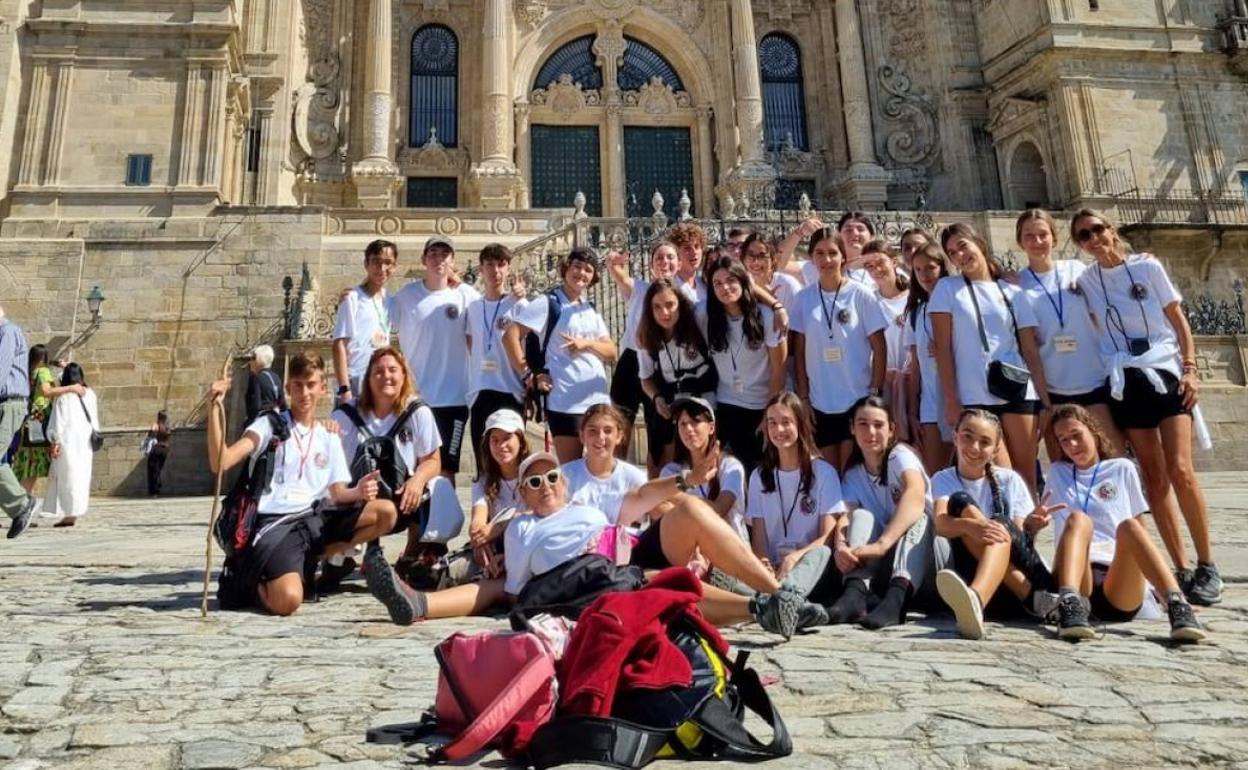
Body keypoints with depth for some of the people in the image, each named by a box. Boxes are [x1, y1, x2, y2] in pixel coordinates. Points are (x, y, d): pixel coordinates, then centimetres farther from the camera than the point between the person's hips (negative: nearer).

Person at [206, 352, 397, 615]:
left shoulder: (329, 438, 17)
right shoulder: (270, 424, 3)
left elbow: (337, 493, 10)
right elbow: (220, 463, -10)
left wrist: (358, 492, -14)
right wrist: (215, 408, -19)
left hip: (316, 518, 5)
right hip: (276, 524, -5)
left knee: (386, 512, -14)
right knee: (287, 601, -30)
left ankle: (317, 560, 1)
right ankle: (255, 580, 8)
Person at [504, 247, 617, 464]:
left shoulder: (591, 310, 16)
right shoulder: (548, 304, -3)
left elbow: (611, 352, 12)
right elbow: (510, 335, -11)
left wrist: (587, 344, -7)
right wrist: (528, 375, -12)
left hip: (598, 400, 6)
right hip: (565, 402, -6)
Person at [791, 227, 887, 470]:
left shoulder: (861, 295, -4)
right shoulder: (804, 298, 2)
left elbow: (879, 347, -2)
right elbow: (800, 350, 5)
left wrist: (875, 391, -6)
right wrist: (803, 395, 2)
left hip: (858, 399, -2)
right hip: (820, 401, 2)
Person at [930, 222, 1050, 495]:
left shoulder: (1012, 292, 13)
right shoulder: (946, 289, 6)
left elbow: (1031, 350, 11)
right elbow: (943, 348, 0)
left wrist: (1046, 399, 5)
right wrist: (951, 401, -6)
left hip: (1018, 391, 3)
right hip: (974, 397, -3)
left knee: (1027, 474, 2)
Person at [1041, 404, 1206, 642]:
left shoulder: (1122, 469, 19)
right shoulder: (1058, 472, 22)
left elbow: (1139, 528, 18)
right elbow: (1038, 522, 19)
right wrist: (1034, 522, -4)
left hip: (1121, 580, 0)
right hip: (1078, 580, 0)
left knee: (1128, 526, -28)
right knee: (1077, 518, -28)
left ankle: (1177, 606, -46)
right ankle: (1070, 604, -51)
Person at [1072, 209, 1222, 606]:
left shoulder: (1148, 266, 0)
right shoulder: (1085, 281, 5)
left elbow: (1178, 320, 2)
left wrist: (1190, 369, -5)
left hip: (1166, 372, -2)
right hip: (1125, 383, 2)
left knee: (1180, 471, -12)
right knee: (1154, 477, 1)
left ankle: (1207, 566, 0)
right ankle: (1182, 568, 9)